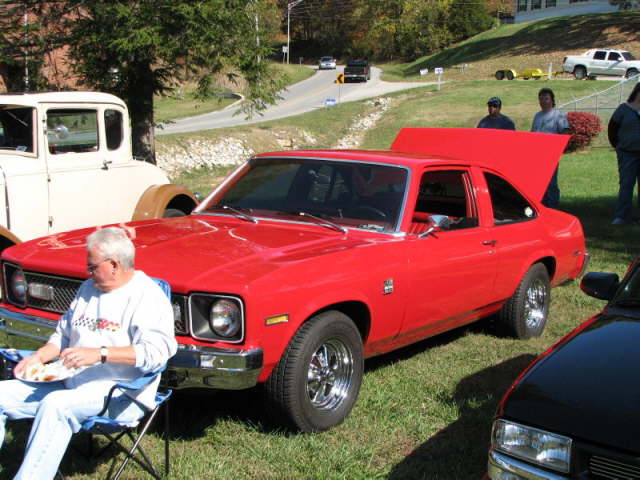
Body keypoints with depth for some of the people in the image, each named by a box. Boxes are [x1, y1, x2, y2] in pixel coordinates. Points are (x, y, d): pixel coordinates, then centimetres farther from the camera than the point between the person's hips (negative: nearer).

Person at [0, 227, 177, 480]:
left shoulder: (148, 296, -11)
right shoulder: (88, 288, 15)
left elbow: (157, 350, -24)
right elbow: (63, 334, 24)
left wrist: (100, 353, -31)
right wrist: (39, 356, 4)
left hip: (119, 392, -8)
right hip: (72, 383, 8)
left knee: (56, 404, -35)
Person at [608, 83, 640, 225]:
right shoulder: (624, 109, 0)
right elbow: (612, 128, 5)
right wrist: (617, 146, 3)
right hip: (627, 153, -2)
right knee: (626, 184, -4)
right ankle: (621, 216, -3)